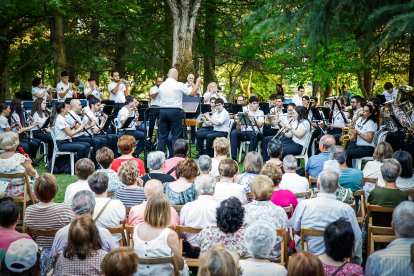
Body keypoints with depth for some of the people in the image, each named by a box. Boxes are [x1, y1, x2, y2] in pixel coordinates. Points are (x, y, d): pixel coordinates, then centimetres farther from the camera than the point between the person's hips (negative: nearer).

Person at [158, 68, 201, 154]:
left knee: (162, 135, 9)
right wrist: (198, 82, 15)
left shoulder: (161, 85, 6)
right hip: (175, 111, -4)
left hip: (162, 111, 4)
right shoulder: (179, 85, -8)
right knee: (175, 136, 2)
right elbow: (192, 93, 2)